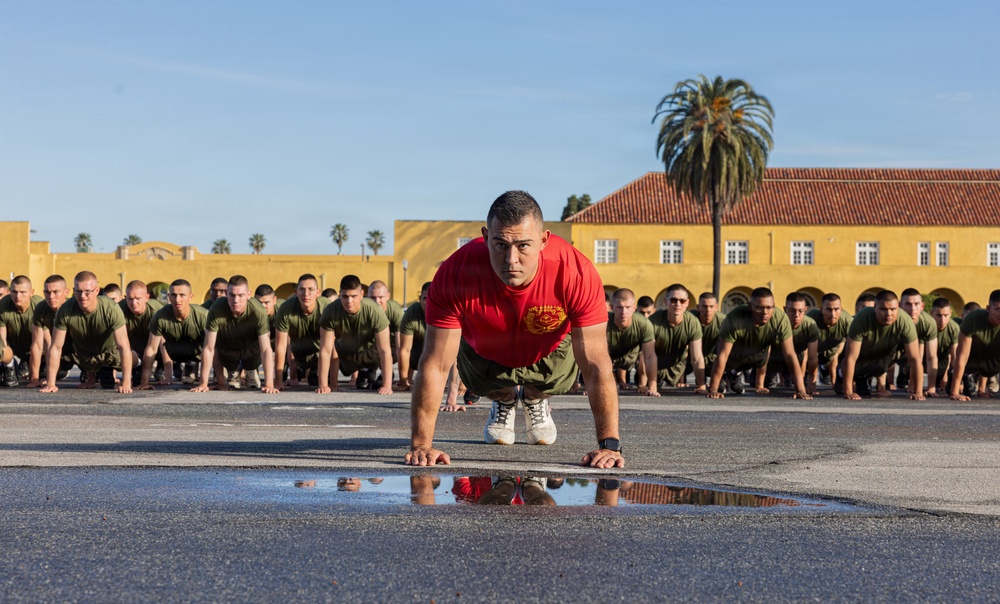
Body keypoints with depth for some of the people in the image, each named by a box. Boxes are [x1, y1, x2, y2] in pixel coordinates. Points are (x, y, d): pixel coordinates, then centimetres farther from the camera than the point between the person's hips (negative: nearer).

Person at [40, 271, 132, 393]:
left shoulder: (112, 309, -35)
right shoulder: (65, 311, -28)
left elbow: (123, 346, -37)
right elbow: (55, 347, -23)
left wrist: (126, 383, -43)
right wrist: (50, 383, -27)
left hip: (109, 351, -3)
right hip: (84, 353, 3)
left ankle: (108, 370, 20)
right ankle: (90, 375, 16)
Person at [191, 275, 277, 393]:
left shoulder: (258, 311, -36)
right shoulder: (216, 310, -34)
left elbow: (266, 349, -35)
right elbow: (208, 349, -29)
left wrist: (269, 384, -43)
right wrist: (203, 384, -29)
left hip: (251, 348, 0)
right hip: (227, 348, 0)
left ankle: (250, 371, 21)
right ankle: (233, 372, 21)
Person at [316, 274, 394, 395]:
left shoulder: (374, 311, -34)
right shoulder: (330, 312, -30)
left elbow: (384, 350, -33)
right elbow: (325, 351, -27)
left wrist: (387, 386, -38)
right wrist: (323, 385, -29)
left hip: (368, 353, -2)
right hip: (344, 354, 2)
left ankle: (367, 371, 12)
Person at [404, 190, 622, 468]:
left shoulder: (577, 273, -41)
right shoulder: (455, 274, -40)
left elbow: (596, 366, -36)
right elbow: (435, 365, -35)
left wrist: (609, 445, -42)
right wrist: (421, 444, -40)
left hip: (550, 355, 0)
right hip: (485, 355, 0)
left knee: (561, 376, -15)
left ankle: (536, 400, 24)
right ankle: (504, 401, 24)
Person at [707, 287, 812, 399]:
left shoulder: (781, 319, -37)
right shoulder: (735, 319, -43)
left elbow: (789, 354, -35)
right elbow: (723, 355, -40)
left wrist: (801, 390, -42)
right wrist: (713, 390, -40)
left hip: (758, 353, 4)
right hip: (733, 352, -4)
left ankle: (736, 373, 21)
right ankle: (722, 375, 31)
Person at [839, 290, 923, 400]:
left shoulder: (906, 323, -35)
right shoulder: (862, 319, -40)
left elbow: (915, 359, -29)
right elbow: (850, 358, -37)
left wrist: (918, 392, -34)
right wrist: (848, 392, -38)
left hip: (884, 354, 3)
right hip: (861, 353, -3)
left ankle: (862, 380, 15)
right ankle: (842, 378, 17)